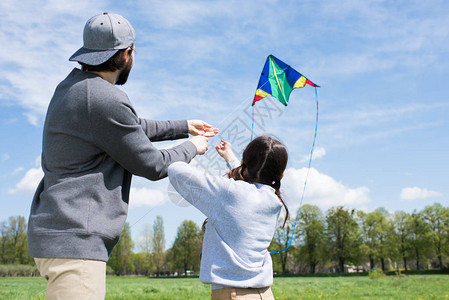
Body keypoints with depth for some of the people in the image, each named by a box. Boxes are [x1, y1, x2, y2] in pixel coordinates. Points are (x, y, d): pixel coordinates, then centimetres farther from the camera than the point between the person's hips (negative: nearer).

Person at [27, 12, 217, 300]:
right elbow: (153, 166, -8)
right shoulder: (106, 100, -18)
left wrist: (184, 127, 34)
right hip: (74, 240, -11)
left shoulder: (72, 87, 14)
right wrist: (192, 147, 11)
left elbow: (133, 127, 27)